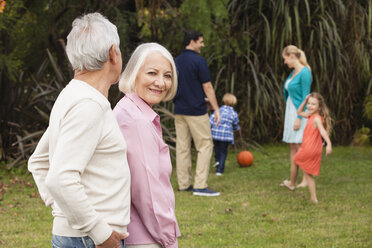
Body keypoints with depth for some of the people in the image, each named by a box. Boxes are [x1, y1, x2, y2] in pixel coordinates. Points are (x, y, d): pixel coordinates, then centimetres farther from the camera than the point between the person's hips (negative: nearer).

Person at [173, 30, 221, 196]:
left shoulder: (176, 62, 11)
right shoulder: (198, 61, -11)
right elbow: (207, 87, -12)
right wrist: (216, 109, -6)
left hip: (179, 111, 7)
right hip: (196, 111, -7)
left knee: (182, 147, 9)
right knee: (205, 146, -2)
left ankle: (184, 184, 11)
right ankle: (200, 186, -8)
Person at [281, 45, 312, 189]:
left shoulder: (305, 72, -15)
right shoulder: (294, 72, 12)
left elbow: (305, 97, -18)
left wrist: (299, 118, -20)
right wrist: (292, 116, 17)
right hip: (291, 111, 9)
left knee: (300, 146, -8)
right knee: (292, 146, 8)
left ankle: (306, 180, -2)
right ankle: (292, 180, 12)